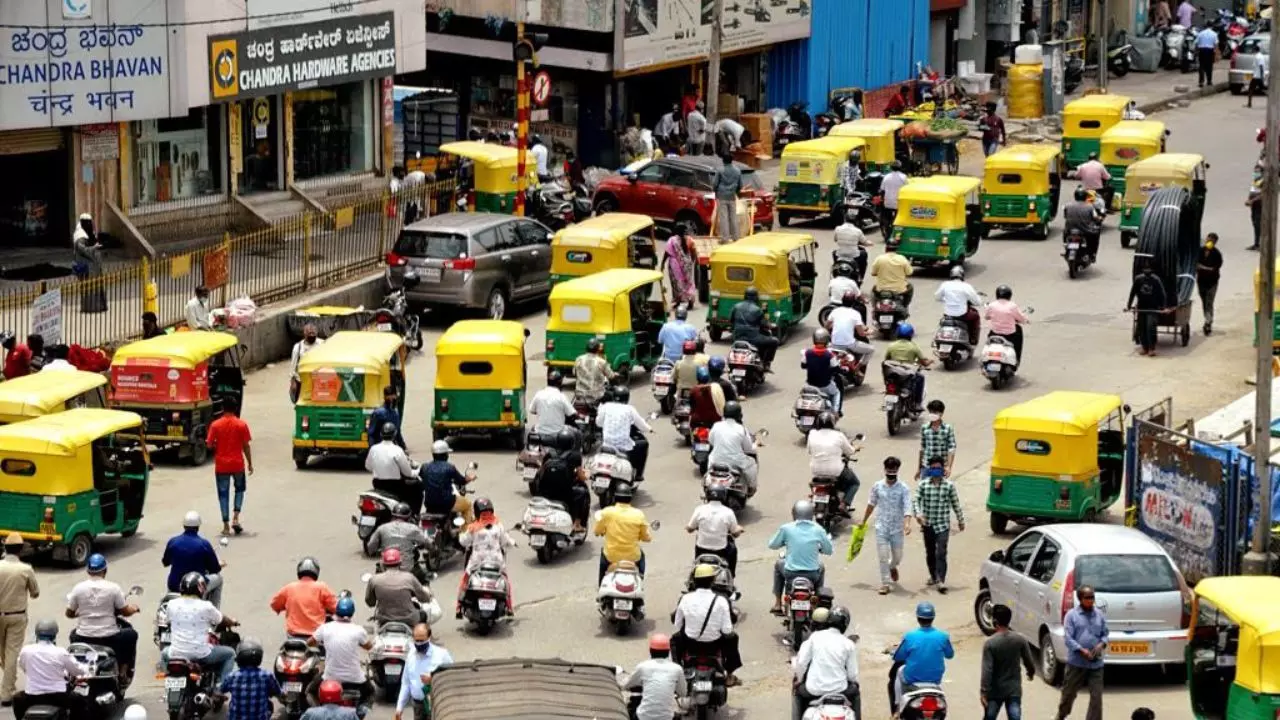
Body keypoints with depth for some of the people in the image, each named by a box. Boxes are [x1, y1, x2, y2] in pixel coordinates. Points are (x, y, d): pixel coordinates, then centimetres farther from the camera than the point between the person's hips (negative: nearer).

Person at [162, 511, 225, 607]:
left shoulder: (173, 541, -7)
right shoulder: (204, 544, -16)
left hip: (174, 587, 3)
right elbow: (215, 569, -5)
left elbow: (165, 563, 12)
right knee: (218, 577, 26)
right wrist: (220, 564, 19)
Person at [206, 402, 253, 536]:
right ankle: (235, 518, 6)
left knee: (223, 494, 7)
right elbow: (246, 446, -4)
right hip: (238, 464, 0)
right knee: (239, 489, 21)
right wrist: (250, 464, 5)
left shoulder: (215, 425, -6)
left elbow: (209, 444, -5)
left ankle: (226, 525, 3)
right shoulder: (242, 425, -6)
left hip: (221, 465, 0)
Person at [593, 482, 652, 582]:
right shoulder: (638, 514, -12)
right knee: (641, 554, 36)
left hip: (611, 556, 0)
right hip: (632, 557, 0)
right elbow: (646, 537, -2)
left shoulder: (607, 512, -13)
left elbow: (597, 531, 3)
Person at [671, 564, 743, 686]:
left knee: (675, 638, 35)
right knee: (732, 637, 31)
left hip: (690, 644, 1)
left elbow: (676, 626, -2)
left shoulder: (685, 599, -11)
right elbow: (727, 630, -14)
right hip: (713, 646, -1)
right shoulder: (721, 601, -16)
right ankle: (729, 676, 36)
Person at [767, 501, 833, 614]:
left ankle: (777, 604, 34)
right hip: (812, 575, 1)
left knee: (778, 564, 35)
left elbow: (772, 545, 6)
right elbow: (829, 550, 5)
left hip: (791, 574, -1)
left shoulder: (786, 528, -7)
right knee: (821, 567, 37)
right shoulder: (818, 530, -5)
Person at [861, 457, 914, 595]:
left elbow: (907, 507, -18)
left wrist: (907, 523, -34)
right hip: (881, 527, 1)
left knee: (897, 556, 12)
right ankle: (885, 583, 5)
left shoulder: (903, 488, -10)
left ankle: (893, 567, 46)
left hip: (897, 528, -1)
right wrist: (864, 521, 18)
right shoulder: (877, 486, -3)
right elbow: (871, 504, 11)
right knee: (883, 556, -4)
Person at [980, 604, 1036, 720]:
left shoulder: (990, 643, -17)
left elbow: (987, 670, -19)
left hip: (995, 691, -2)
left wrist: (983, 692, -15)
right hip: (1014, 690, 2)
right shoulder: (1020, 640, -7)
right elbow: (1029, 662, 4)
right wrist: (1031, 673, 26)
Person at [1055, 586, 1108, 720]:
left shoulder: (1100, 615, 6)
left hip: (1096, 663, 3)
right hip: (1076, 662, -3)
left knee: (1096, 696, -1)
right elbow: (1067, 637, -11)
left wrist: (1101, 645, -10)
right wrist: (1082, 650, -22)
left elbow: (1106, 633, 12)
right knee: (1069, 693, 12)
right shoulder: (1071, 615, -6)